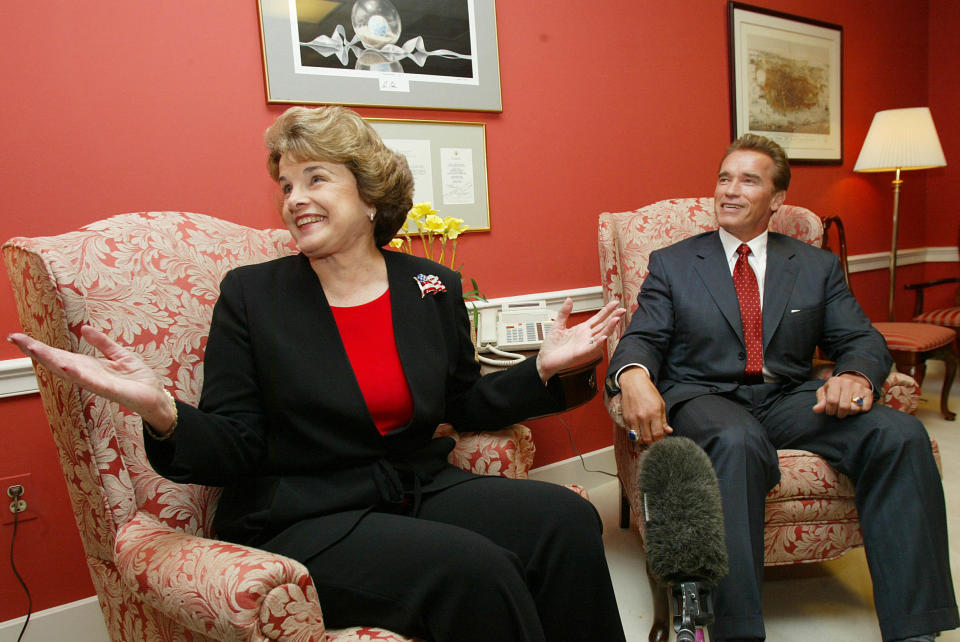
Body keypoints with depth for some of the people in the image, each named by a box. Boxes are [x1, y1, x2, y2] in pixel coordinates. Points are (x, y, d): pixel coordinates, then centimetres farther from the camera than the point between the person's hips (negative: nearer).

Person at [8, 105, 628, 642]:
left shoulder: (434, 288, 7)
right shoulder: (250, 295, -1)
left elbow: (463, 406, 15)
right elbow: (234, 451, -4)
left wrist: (543, 367, 2)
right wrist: (160, 410, -23)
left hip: (421, 490, 4)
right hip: (305, 519, -4)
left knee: (567, 520, -19)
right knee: (473, 567, -29)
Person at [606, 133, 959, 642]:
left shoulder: (817, 266, 19)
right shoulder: (671, 264, 13)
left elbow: (862, 340, 11)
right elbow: (642, 339, 2)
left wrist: (856, 374, -15)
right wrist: (633, 375, -24)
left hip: (792, 400, 3)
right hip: (704, 398, -3)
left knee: (900, 434, -23)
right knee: (738, 442, -38)